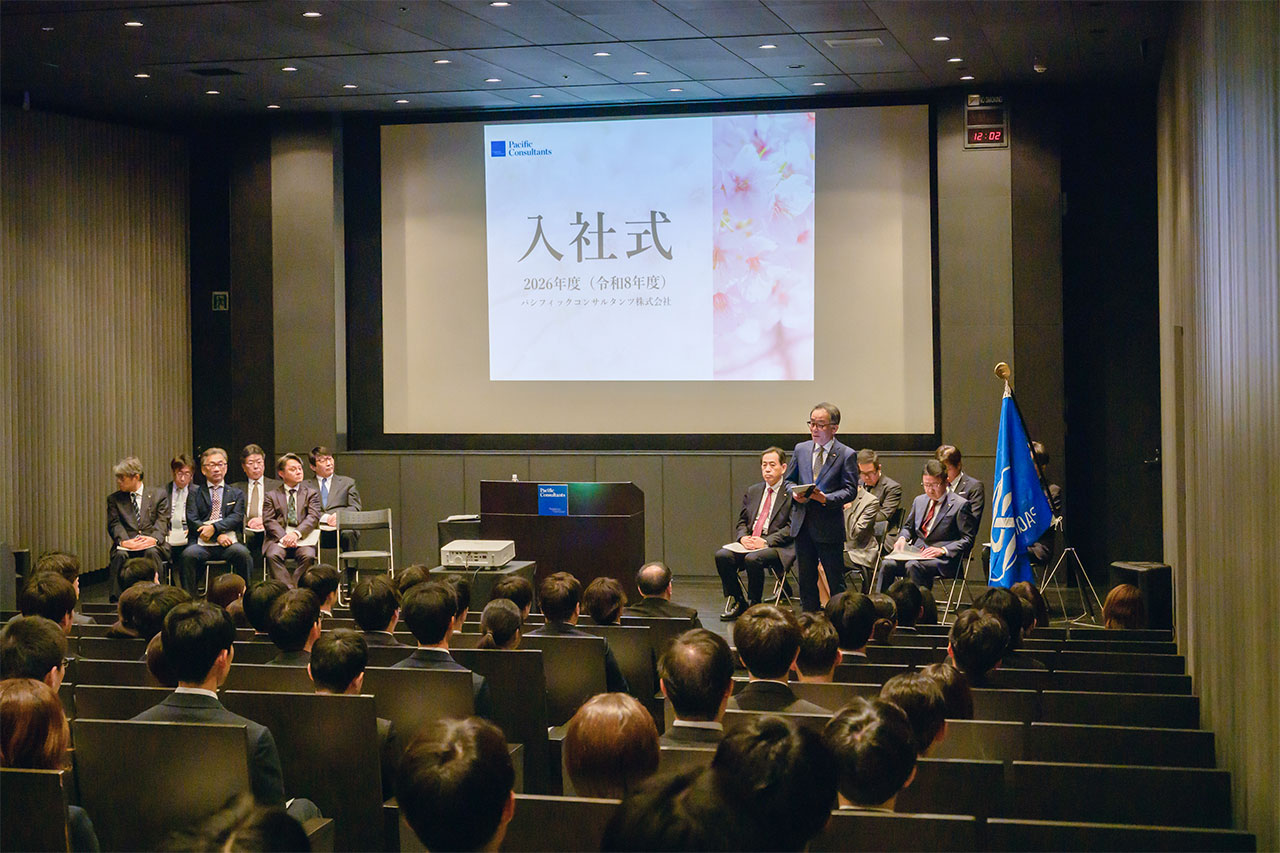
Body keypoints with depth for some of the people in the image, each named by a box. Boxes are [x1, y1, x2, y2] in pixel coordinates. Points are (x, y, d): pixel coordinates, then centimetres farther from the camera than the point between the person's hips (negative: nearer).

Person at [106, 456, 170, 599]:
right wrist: (124, 541, -18)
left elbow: (163, 522, 1)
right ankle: (117, 600, -36)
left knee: (152, 552, -36)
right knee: (120, 555, -33)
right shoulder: (114, 499, 17)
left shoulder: (159, 495, 13)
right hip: (127, 545, 1)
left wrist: (154, 538, -21)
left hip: (153, 545, -1)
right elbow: (114, 524, 3)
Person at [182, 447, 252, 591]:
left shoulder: (236, 494, 21)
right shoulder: (195, 494, 17)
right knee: (188, 554, -33)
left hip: (228, 543, 1)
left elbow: (237, 518, 5)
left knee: (243, 553, -32)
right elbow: (192, 521, 3)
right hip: (202, 543, 0)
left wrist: (214, 528, -14)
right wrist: (217, 537, -11)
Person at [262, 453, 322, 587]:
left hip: (303, 538, 0)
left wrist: (296, 533, -16)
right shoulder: (272, 496, 17)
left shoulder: (311, 493, 17)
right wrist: (283, 537, -15)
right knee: (272, 555, -31)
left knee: (308, 556, -32)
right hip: (279, 537, 0)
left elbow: (313, 517, 2)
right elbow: (268, 521, 4)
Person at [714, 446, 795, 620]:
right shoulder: (752, 491, 19)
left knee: (753, 559, -35)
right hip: (749, 543, 6)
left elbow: (792, 527, -9)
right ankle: (736, 602, -6)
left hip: (778, 546, -6)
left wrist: (766, 541, -19)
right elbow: (742, 521, 20)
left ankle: (754, 604, -15)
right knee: (722, 555, -20)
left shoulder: (792, 493, -2)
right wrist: (743, 537, -4)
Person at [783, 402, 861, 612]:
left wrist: (826, 498, -23)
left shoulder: (846, 455, -3)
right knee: (806, 579, 11)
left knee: (835, 580, 0)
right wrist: (794, 494, -6)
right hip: (802, 523, 5)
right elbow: (788, 479, 16)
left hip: (829, 526, -5)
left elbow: (850, 490, -7)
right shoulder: (801, 449, 10)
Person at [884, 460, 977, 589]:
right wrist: (902, 538, 6)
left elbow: (968, 539, -4)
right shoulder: (919, 501, 19)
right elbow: (908, 526, 30)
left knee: (913, 566, -35)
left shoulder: (960, 505, -1)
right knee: (888, 564, -22)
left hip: (943, 559, -6)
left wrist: (942, 550, -17)